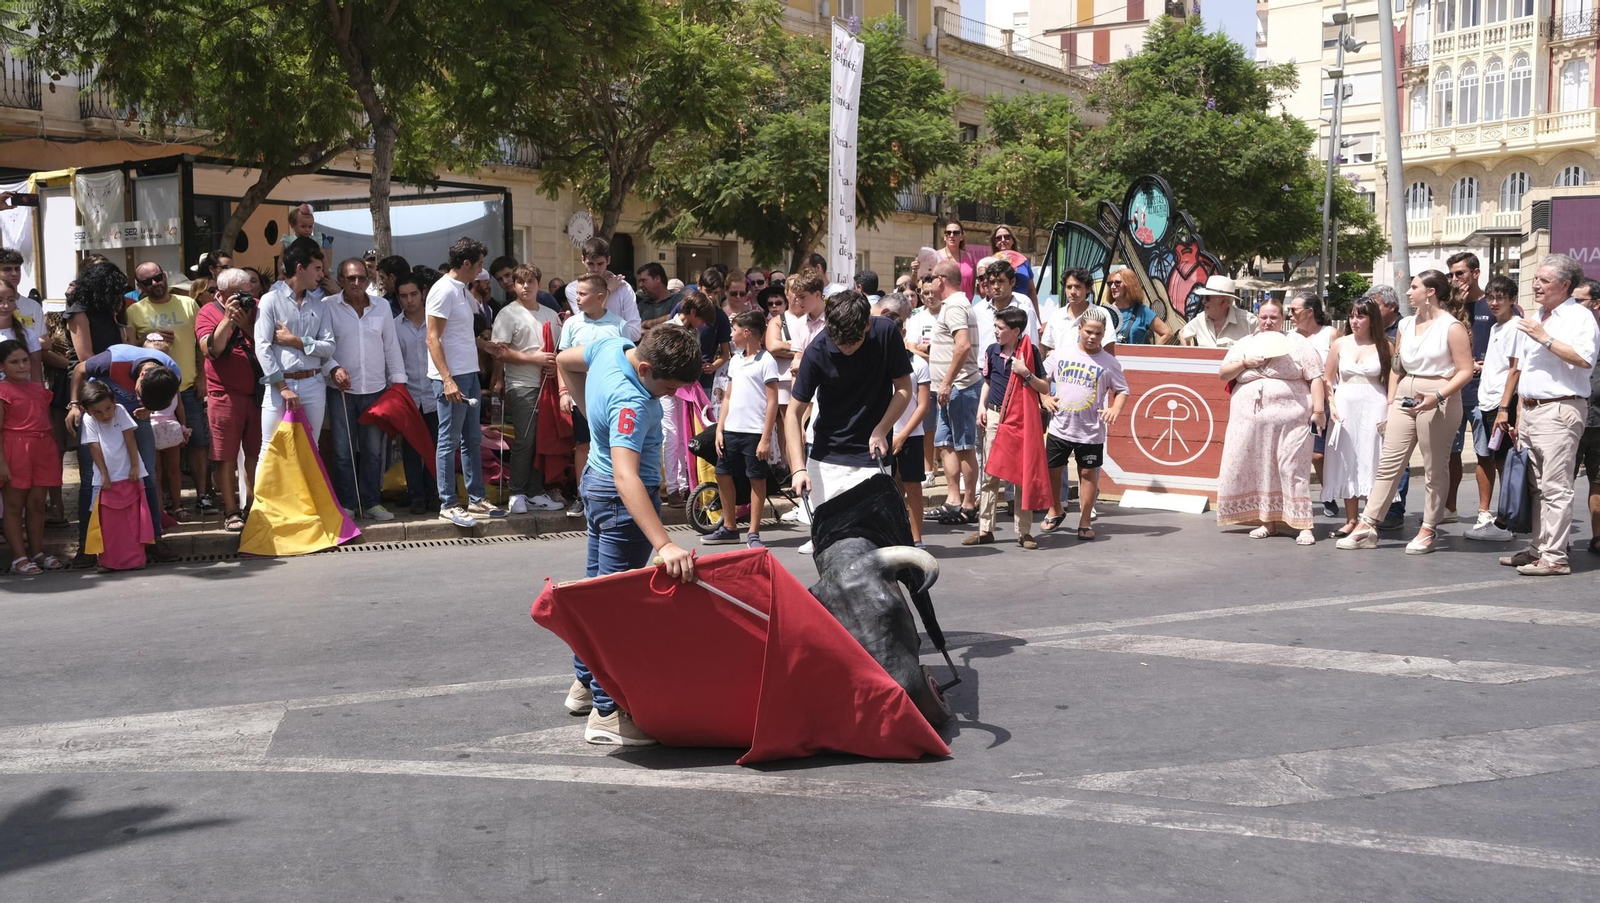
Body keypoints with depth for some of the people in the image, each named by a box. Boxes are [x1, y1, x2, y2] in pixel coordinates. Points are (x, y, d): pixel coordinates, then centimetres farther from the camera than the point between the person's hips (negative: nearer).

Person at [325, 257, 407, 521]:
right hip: (342, 391, -3)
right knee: (344, 451, 2)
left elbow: (391, 347, 10)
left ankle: (371, 502, 16)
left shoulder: (382, 308, 8)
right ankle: (346, 504, 10)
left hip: (376, 390, 3)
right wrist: (333, 369, -19)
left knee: (373, 450, 8)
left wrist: (398, 381, 5)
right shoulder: (328, 307, -3)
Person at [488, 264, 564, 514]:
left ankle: (535, 493, 14)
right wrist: (534, 358, -15)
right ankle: (517, 494, 3)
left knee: (542, 440, 6)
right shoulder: (508, 314, -2)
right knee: (524, 441, -6)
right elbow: (500, 352, -11)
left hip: (547, 385, 5)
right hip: (521, 387, -5)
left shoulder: (550, 315, 14)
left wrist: (557, 364, -2)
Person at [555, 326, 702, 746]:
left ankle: (585, 683, 35)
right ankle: (607, 713, 1)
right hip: (623, 499, -10)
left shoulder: (610, 344, -9)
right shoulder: (630, 404, -35)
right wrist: (664, 545, -52)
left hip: (596, 481, 10)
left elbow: (564, 361, 11)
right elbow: (626, 478, -45)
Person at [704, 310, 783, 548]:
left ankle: (754, 534, 7)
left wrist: (766, 438, -15)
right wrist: (719, 429, 9)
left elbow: (772, 402, -11)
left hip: (755, 432, -8)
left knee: (757, 479, 1)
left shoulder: (766, 361, -8)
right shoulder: (735, 361, 14)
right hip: (731, 430, 8)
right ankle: (729, 528, 23)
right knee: (723, 475, 11)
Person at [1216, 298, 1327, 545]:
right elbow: (1223, 374, 11)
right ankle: (1268, 520, 15)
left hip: (1290, 419, -3)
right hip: (1251, 418, 4)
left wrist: (1318, 409, -8)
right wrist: (1245, 363, -6)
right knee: (1257, 470, 4)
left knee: (1293, 469, -6)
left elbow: (1315, 377, 1)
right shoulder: (1244, 345, 15)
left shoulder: (1296, 343, 6)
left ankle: (1303, 525, -6)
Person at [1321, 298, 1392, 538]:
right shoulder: (1340, 344, 8)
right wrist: (1331, 406, -3)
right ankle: (1351, 520, 11)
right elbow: (1327, 379, 9)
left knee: (1371, 462, -2)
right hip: (1345, 407, 3)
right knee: (1346, 463, 5)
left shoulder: (1384, 346, 1)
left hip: (1374, 408, -3)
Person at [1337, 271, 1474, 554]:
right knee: (1388, 464, 2)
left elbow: (1465, 371, -10)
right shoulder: (1406, 324, 15)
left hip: (1438, 402, -6)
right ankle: (1367, 526, 1)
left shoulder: (1452, 327, -5)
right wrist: (1390, 403, 12)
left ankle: (1429, 530, 10)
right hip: (1404, 399, 6)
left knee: (1434, 469, 2)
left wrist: (1438, 397, -21)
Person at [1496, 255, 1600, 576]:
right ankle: (1537, 549, 17)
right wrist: (1521, 413, 18)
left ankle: (1554, 557, -8)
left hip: (1560, 409, -8)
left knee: (1555, 488, -9)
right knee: (1536, 487, 11)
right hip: (1530, 410, 8)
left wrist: (1545, 338, -18)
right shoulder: (1536, 319, 21)